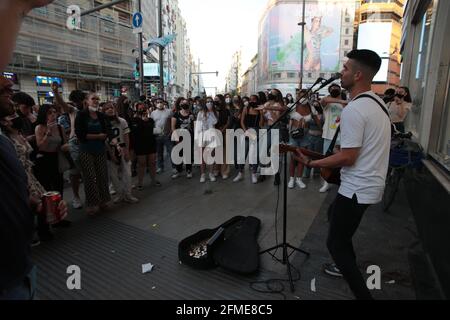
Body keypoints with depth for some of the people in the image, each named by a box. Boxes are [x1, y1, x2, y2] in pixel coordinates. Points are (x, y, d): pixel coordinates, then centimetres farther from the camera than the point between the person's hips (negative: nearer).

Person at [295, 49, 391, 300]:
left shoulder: (353, 110, -22)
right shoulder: (378, 102, 9)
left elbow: (348, 158, -23)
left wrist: (311, 163, -16)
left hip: (358, 188, -10)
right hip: (371, 183, 10)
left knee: (336, 243, -2)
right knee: (335, 215, 28)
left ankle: (363, 294, 6)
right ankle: (348, 266, 44)